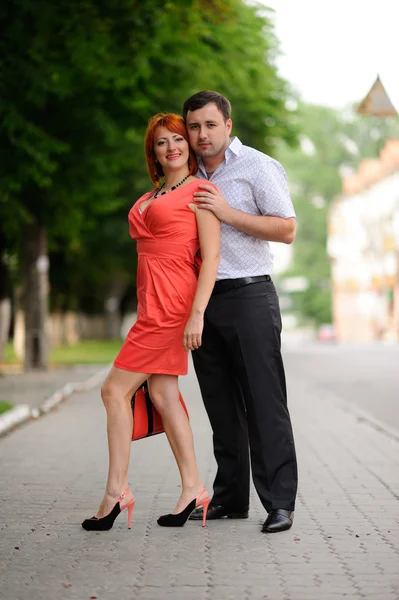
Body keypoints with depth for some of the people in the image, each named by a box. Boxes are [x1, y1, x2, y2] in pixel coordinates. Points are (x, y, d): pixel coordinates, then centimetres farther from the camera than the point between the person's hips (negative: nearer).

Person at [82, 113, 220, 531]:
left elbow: (211, 257, -12)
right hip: (152, 304, 8)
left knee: (115, 389, -7)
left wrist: (197, 314, -20)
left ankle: (116, 491, -1)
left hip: (171, 304, -8)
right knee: (162, 394, 7)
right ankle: (192, 489, 13)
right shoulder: (149, 198, 18)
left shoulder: (200, 190, -6)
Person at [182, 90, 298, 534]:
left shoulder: (258, 166, -2)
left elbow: (287, 230, -8)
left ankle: (279, 502, -4)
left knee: (264, 402, -7)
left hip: (249, 296, -6)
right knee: (221, 404, 9)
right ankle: (229, 498, 16)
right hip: (202, 299, 6)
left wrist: (229, 213, -14)